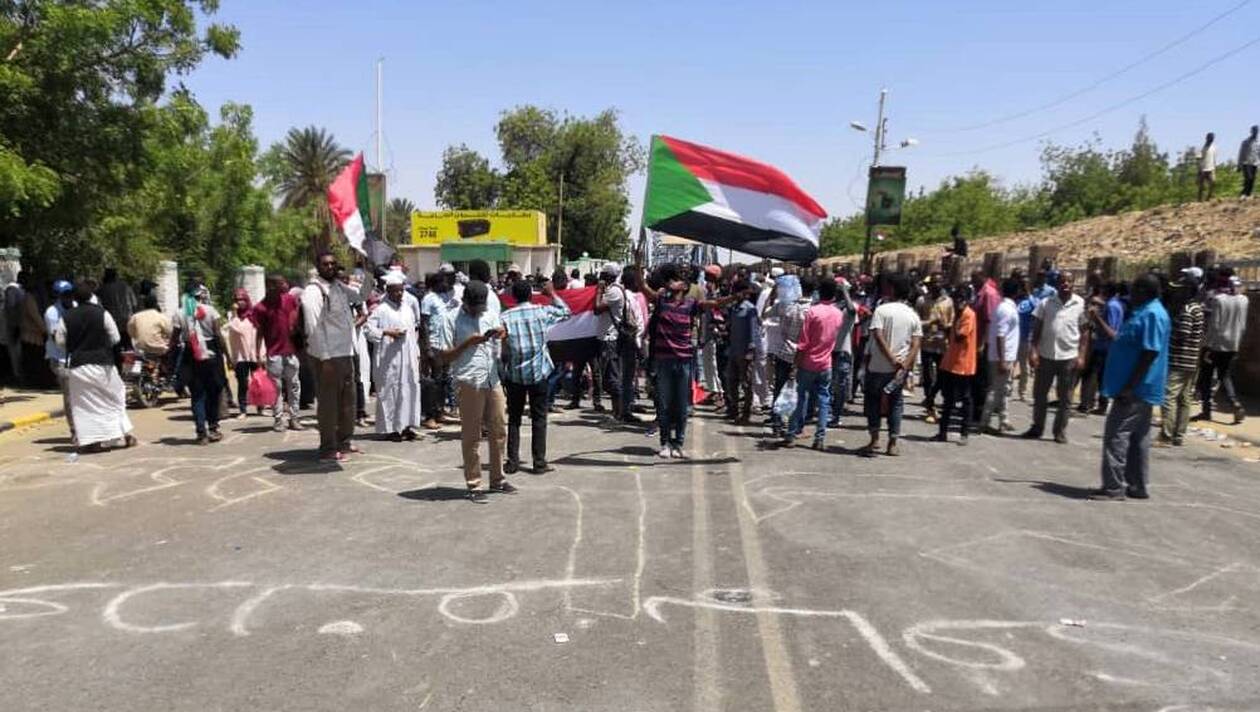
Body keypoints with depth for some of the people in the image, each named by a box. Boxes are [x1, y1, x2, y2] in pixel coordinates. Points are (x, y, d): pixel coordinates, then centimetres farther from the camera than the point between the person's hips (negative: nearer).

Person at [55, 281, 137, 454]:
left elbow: (60, 341, 5)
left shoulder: (66, 317, -5)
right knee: (115, 397, 14)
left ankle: (91, 441, 4)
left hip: (77, 366, 1)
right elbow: (115, 338, -3)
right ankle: (126, 435, 16)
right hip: (101, 364, -1)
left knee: (83, 404, 8)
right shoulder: (102, 313, -9)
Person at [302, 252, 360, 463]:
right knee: (328, 402, -2)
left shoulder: (339, 287, 11)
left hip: (346, 353, 8)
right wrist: (324, 358, -21)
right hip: (328, 356, -8)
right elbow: (314, 328, -18)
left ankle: (344, 441, 29)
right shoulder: (313, 291, -13)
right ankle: (328, 449, 5)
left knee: (347, 399, 16)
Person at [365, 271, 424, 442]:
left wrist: (417, 354, 16)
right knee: (389, 391, -2)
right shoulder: (381, 309, -4)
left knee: (410, 389, 4)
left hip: (408, 358, 6)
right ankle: (390, 428, 5)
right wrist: (387, 332, -18)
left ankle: (406, 425, 13)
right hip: (389, 359, -6)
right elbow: (368, 329, -9)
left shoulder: (408, 308, 15)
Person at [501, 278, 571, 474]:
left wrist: (503, 369, 9)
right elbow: (566, 312, 16)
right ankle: (540, 463, 7)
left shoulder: (504, 317, -3)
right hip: (539, 372, 0)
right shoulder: (541, 311, -2)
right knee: (539, 419, 6)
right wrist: (552, 294, 25)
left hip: (514, 374, 1)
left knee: (514, 419, 11)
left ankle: (512, 462, 11)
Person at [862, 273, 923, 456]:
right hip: (901, 368, 3)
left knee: (872, 400, 12)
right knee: (895, 403, 13)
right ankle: (893, 444, 12)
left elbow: (878, 337, -19)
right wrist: (904, 365, -11)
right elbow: (916, 345, -5)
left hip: (878, 366, -3)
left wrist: (892, 360, -17)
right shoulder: (913, 316, 3)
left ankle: (874, 439, 5)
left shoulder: (881, 310, -8)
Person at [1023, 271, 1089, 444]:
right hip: (1045, 355, 1)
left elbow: (1084, 332, 1)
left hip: (1069, 357, -1)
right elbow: (1037, 328, 2)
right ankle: (1037, 427, 22)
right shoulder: (1046, 302, 0)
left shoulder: (1081, 304, -2)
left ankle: (1060, 431, 17)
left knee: (1065, 398, 7)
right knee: (1039, 394, 9)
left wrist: (1081, 356, -6)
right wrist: (1033, 350, -7)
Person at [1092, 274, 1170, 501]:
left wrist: (1129, 387, -23)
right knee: (1137, 438, 14)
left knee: (1116, 435, -8)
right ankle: (1137, 486, 21)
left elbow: (1150, 354, -23)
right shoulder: (1143, 313, 15)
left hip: (1135, 390, -10)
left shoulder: (1152, 315, -17)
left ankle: (1113, 487, -5)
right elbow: (1123, 342, 26)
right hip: (1139, 390, 10)